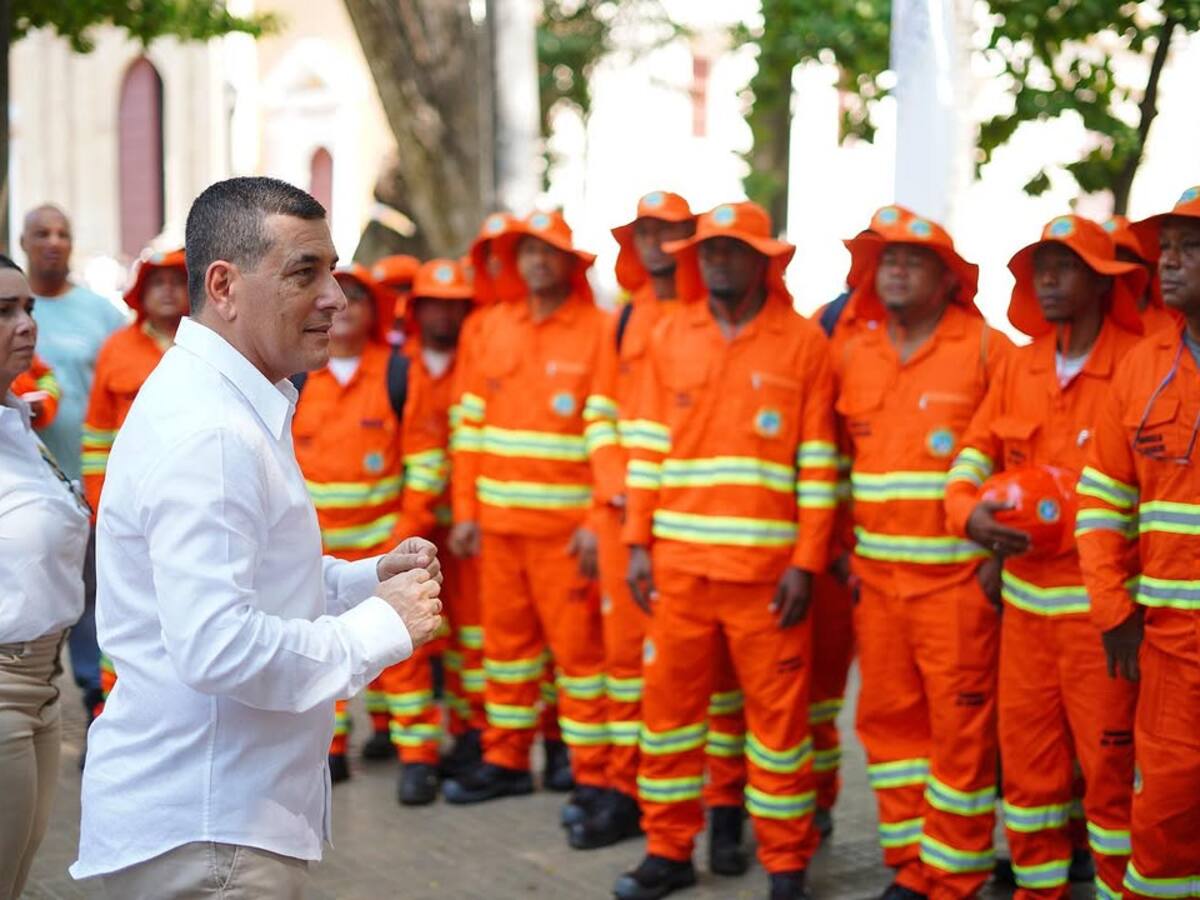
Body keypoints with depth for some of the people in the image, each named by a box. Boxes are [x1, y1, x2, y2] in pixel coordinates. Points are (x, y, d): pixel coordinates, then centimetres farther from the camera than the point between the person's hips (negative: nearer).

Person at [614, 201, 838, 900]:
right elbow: (649, 445, 9)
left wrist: (806, 563, -7)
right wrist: (639, 542, 3)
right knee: (668, 703, 9)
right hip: (678, 563, 3)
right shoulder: (671, 338, 8)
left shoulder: (804, 343, -2)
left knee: (778, 712, 4)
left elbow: (819, 465, -3)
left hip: (767, 569, -3)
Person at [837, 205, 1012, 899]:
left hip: (958, 576, -5)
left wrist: (1002, 554, -9)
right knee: (888, 718, 10)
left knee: (962, 729, -1)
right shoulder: (853, 352, 10)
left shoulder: (987, 349, -4)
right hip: (877, 576, 5)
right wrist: (844, 547, 12)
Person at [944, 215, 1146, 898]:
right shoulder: (1019, 366, 11)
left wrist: (1060, 517, -18)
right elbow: (974, 452, 11)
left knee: (1110, 761, -1)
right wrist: (968, 511, -9)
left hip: (1096, 598, -5)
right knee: (1026, 755, 13)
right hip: (1024, 593, 6)